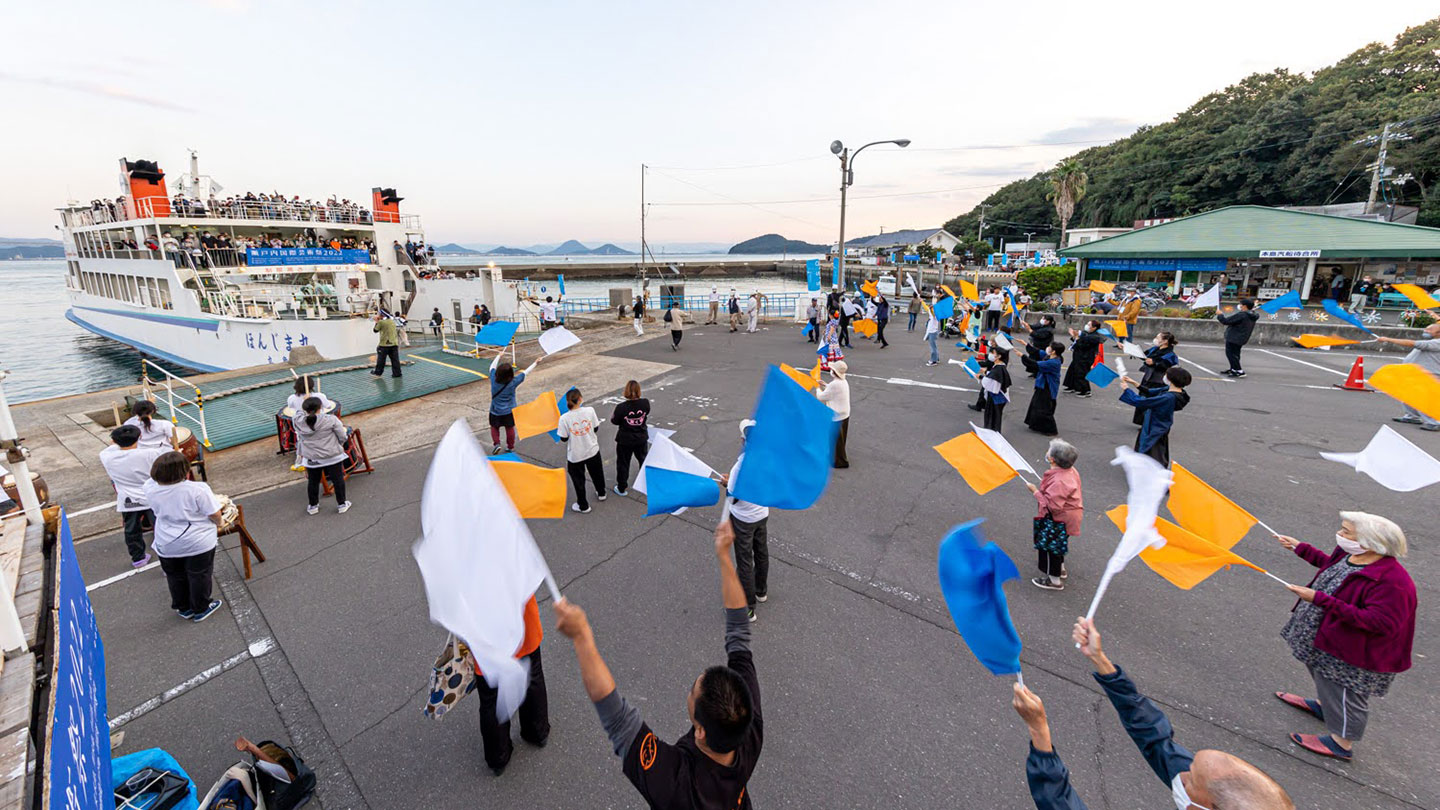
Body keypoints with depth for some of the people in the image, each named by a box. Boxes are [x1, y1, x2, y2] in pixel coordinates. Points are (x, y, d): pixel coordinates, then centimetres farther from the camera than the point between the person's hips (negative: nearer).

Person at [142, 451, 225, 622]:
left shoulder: (150, 488, -13)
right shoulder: (197, 489, -28)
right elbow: (215, 514, -20)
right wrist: (218, 525, 1)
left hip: (167, 545, 4)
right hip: (199, 543, -4)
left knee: (175, 577, 23)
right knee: (199, 576, 13)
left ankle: (183, 608, 38)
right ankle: (201, 609, 27)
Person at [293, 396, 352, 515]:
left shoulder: (298, 421, -7)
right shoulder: (330, 419, -17)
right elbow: (342, 437, -10)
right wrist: (339, 446, 9)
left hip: (311, 457, 3)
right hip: (332, 455, -3)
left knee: (313, 481, 19)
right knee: (338, 480, 10)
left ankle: (313, 506, 32)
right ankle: (342, 504, 18)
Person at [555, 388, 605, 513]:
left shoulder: (564, 418, -22)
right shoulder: (590, 410, -18)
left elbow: (564, 439, -13)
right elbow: (596, 429, -6)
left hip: (575, 455, -2)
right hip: (592, 450, 2)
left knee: (578, 479, 18)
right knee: (596, 473, 28)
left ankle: (583, 505, 33)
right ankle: (601, 493, 51)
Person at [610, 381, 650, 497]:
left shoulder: (621, 407, -26)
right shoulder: (645, 403, -18)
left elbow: (615, 422, -10)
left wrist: (612, 416, 10)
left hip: (625, 440, -3)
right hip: (641, 438, 3)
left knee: (623, 463, 15)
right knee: (643, 459, 27)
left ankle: (622, 489, 27)